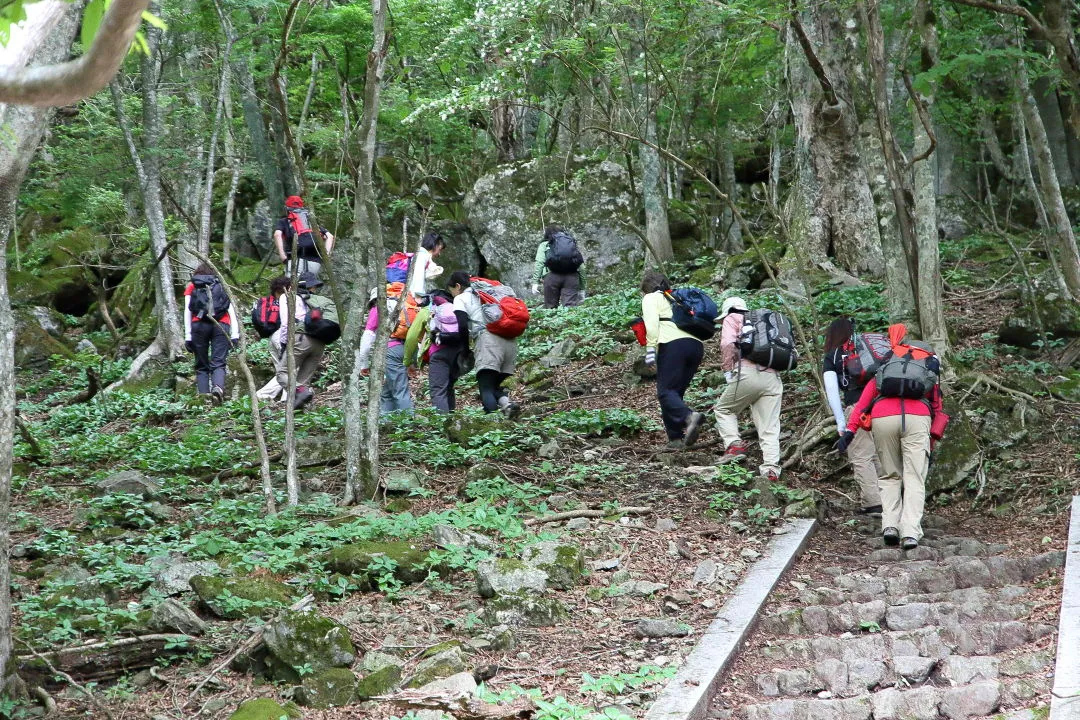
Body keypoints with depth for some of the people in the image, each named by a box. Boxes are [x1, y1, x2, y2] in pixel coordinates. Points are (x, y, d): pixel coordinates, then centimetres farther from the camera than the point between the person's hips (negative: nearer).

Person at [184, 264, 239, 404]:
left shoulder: (191, 287, 20)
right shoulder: (222, 286, 22)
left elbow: (187, 312, 8)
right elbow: (231, 311, 10)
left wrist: (187, 336, 5)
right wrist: (235, 334, 4)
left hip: (199, 325, 0)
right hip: (221, 325, 0)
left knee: (202, 366, 7)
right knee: (218, 364, -8)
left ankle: (203, 395, -8)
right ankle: (218, 387, -35)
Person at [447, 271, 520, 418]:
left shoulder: (461, 298, 11)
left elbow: (462, 326, -4)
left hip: (488, 340, -7)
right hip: (510, 342, 7)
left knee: (486, 388, -11)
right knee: (494, 385, 14)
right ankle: (506, 403, -16)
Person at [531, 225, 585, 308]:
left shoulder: (544, 245, 22)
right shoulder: (573, 243, 30)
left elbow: (539, 263, 5)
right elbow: (581, 267, 24)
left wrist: (535, 282, 0)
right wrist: (582, 289, 25)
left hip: (552, 276, -2)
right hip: (572, 276, 2)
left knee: (550, 308, 1)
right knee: (570, 307, -8)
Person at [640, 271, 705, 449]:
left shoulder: (651, 298, 13)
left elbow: (652, 323, -4)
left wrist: (650, 348, -9)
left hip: (673, 344, -7)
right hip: (697, 344, 7)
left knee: (665, 391, -9)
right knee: (677, 391, 11)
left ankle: (689, 417, -34)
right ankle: (675, 438, 3)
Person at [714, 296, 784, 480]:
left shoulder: (732, 319, 15)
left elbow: (728, 344, -4)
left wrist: (727, 370, -1)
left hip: (748, 373, -5)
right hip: (773, 377, 5)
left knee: (724, 409, 16)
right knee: (770, 428, 4)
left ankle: (734, 444, -3)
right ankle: (771, 468, -10)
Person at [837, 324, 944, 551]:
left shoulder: (881, 373, 34)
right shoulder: (928, 374, 35)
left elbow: (863, 402, 19)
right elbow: (937, 408, 28)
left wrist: (850, 430, 11)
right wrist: (931, 443, 30)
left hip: (882, 419, 1)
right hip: (917, 418, -1)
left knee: (890, 476, 18)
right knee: (914, 480, 2)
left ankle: (890, 525, 2)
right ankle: (911, 533, -13)